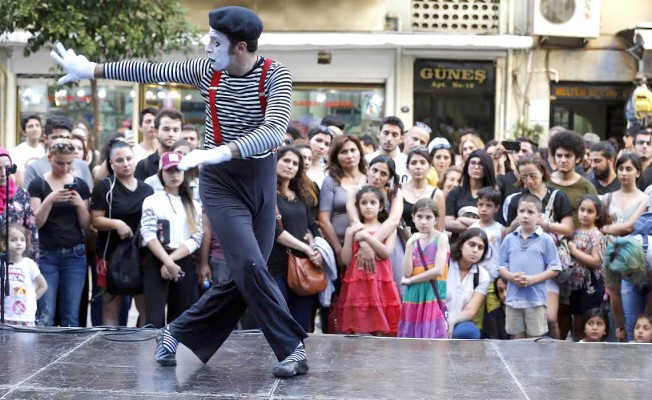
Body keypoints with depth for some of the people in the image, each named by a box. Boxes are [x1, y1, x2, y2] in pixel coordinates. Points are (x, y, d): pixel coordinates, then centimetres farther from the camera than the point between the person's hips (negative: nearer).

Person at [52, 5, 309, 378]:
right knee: (250, 267, -17)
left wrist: (222, 151, -42)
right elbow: (151, 71, 6)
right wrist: (92, 70, 8)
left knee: (243, 277, 2)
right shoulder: (207, 70, -4)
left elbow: (275, 129, -29)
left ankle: (178, 336, 19)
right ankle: (292, 347, -7)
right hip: (221, 182, 0)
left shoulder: (274, 74, -13)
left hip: (262, 179, 0)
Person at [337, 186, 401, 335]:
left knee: (381, 331, -3)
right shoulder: (353, 229, 12)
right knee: (359, 332, -3)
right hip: (357, 283, 1)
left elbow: (386, 253, -8)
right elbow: (345, 259, 3)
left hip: (380, 283, -1)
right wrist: (350, 235, -5)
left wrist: (366, 236, -11)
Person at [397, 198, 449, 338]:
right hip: (414, 297, 5)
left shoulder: (441, 238, -2)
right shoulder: (413, 240, 11)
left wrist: (411, 280, -5)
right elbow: (407, 273, 0)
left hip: (433, 296, -5)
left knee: (433, 337, -9)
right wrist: (409, 244, -7)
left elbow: (438, 270, -13)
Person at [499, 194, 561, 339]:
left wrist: (532, 279, -14)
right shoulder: (509, 239, 7)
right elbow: (501, 267, 9)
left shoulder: (545, 240, -1)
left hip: (536, 299, -2)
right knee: (516, 340, 10)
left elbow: (554, 268, -2)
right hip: (513, 298, 3)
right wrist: (511, 276, -12)